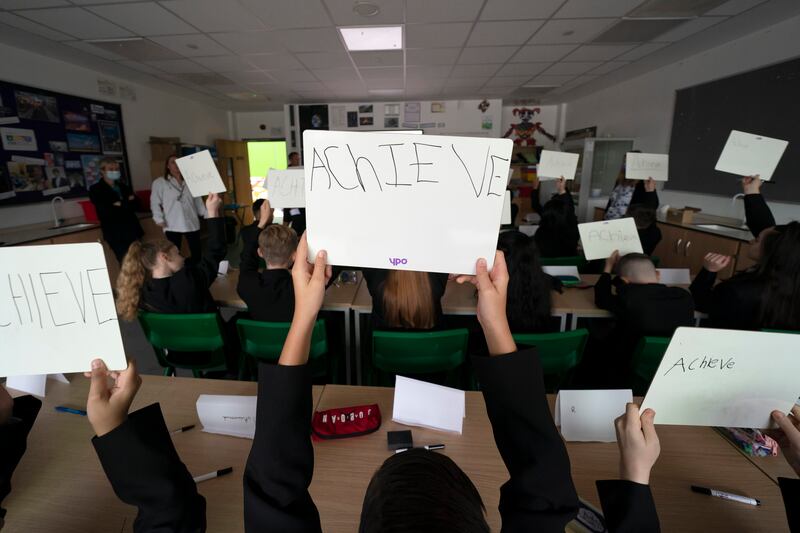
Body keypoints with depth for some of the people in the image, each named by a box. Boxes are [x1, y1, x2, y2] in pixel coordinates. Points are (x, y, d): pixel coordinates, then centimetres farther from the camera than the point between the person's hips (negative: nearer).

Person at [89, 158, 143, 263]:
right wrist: (127, 204, -6)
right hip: (115, 234, -5)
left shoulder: (124, 186, 19)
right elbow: (106, 211, -12)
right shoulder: (96, 189, 2)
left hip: (132, 231, 5)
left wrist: (121, 205, -8)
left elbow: (135, 204, 9)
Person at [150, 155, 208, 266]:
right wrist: (159, 219, -13)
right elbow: (155, 202, -2)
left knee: (196, 252, 5)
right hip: (172, 226, -3)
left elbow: (198, 200, 14)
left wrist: (206, 214, 9)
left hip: (192, 223, 3)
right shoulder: (159, 182, 3)